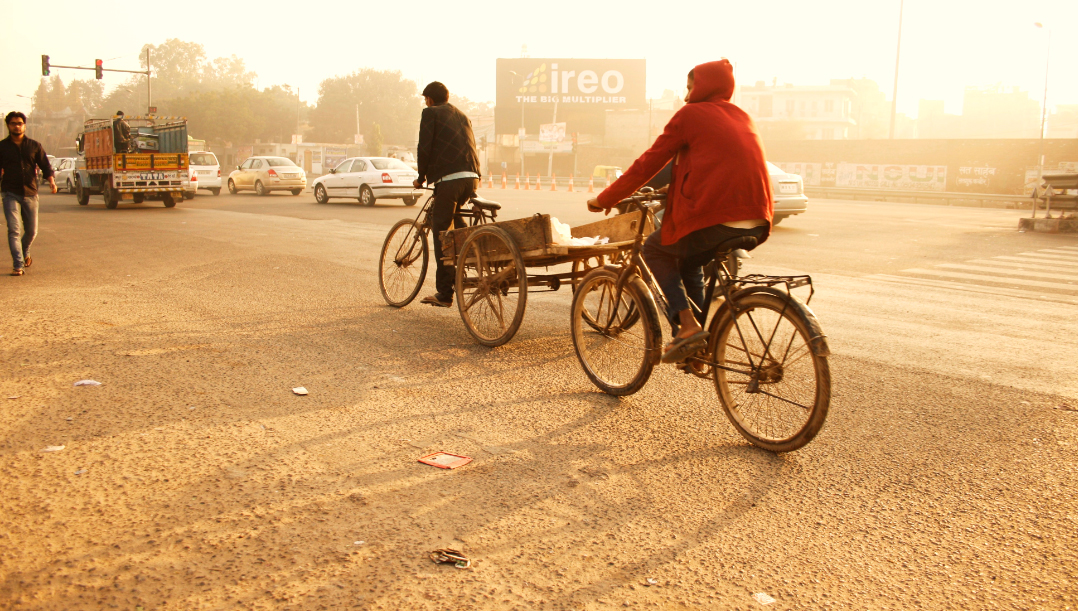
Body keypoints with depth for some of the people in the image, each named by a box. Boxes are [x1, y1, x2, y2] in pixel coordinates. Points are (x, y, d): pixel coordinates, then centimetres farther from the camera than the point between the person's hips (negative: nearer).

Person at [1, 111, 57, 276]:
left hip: (30, 193, 2)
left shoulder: (35, 146, 9)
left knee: (31, 231, 9)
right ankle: (18, 265, -11)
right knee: (14, 230, -12)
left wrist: (51, 180, -12)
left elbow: (45, 165, 6)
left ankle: (25, 253, 40)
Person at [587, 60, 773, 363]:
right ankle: (699, 339, 25)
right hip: (756, 224, 7)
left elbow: (648, 163, 3)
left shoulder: (690, 114, 3)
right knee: (688, 262, 30)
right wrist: (674, 188, 47)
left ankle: (687, 324, 2)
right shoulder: (742, 118, 22)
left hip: (713, 220, -7)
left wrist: (605, 199, 12)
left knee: (654, 249, 18)